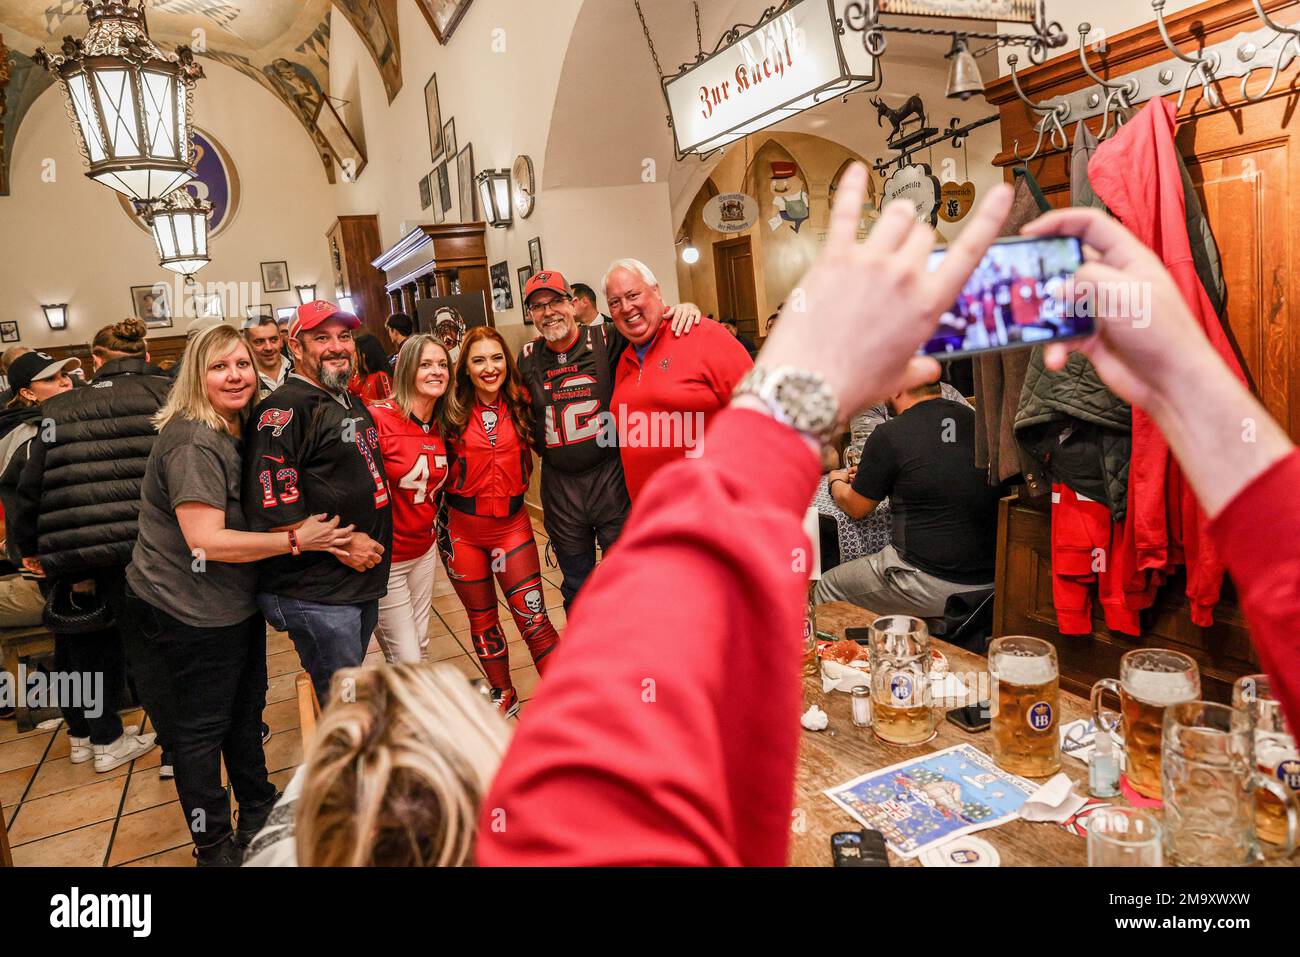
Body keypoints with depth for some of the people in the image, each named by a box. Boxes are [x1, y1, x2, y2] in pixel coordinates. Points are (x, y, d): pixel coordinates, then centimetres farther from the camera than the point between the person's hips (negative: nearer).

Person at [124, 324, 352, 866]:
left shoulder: (235, 431, 6)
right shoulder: (192, 443, -24)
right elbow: (206, 541, -30)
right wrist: (296, 540, -25)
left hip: (235, 602, 10)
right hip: (188, 616, -10)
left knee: (245, 709, 23)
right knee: (200, 730, 8)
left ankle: (258, 813, 44)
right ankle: (214, 847, 27)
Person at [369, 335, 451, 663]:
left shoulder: (441, 427, 3)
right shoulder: (378, 418, -20)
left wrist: (433, 524, 11)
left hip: (424, 550, 7)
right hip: (384, 558, -6)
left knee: (419, 646, 17)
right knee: (406, 661, 1)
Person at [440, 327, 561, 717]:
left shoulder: (521, 404, -2)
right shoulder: (452, 411, -5)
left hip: (511, 523, 0)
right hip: (462, 527, 0)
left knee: (534, 619, -3)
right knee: (482, 619, 15)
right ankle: (503, 693, 34)